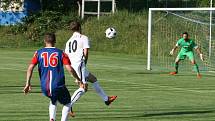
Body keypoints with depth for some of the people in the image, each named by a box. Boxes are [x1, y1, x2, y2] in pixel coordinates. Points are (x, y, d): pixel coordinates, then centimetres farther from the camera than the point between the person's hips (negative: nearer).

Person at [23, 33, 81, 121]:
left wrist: (28, 84, -2)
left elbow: (30, 68, -4)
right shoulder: (61, 53, 0)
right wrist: (79, 80, 4)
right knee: (67, 104, 21)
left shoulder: (39, 53, 6)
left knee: (53, 101, 32)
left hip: (44, 88, 3)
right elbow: (69, 69, -8)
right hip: (58, 86, -3)